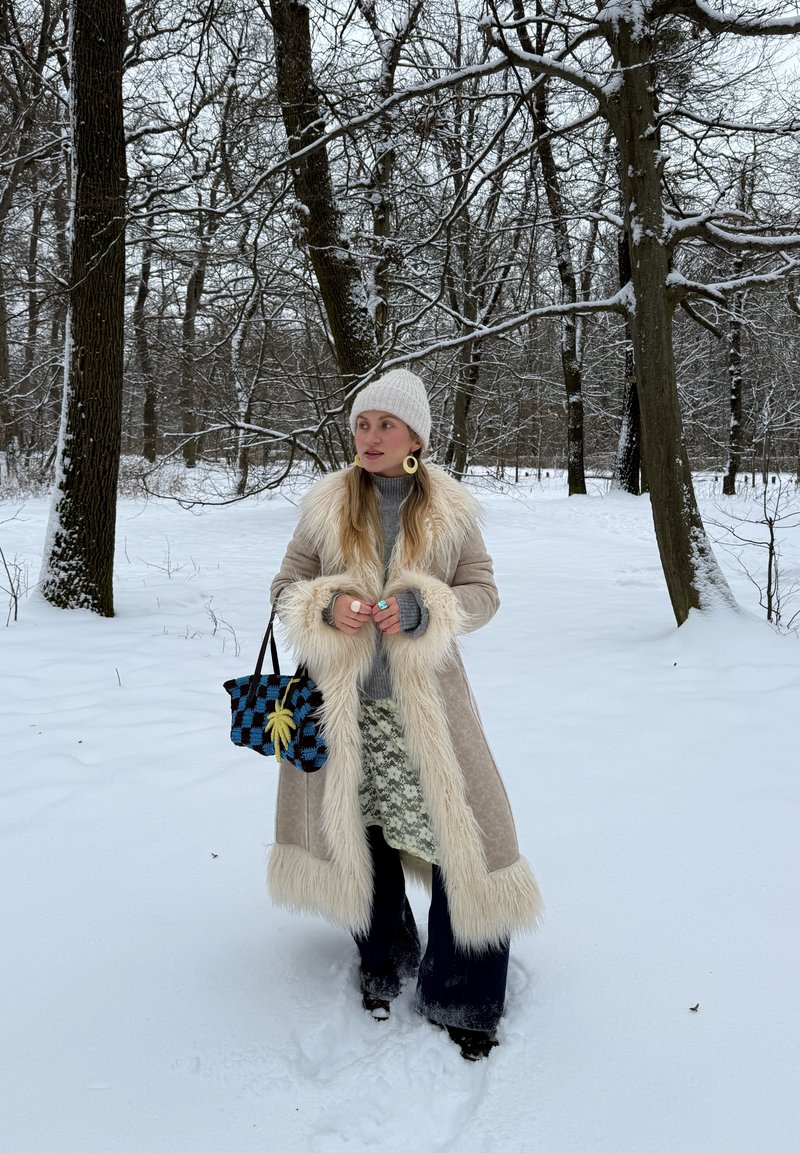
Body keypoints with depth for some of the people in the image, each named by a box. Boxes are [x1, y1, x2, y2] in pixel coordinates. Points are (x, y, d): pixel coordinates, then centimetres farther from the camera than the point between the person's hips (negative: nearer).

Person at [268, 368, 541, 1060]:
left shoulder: (450, 510, 1)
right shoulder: (326, 505, 2)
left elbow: (482, 591, 2)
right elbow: (286, 587, 6)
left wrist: (422, 609, -16)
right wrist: (326, 606, -17)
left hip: (424, 700, -1)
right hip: (343, 701, 1)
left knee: (460, 832, -5)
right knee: (357, 829, 12)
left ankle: (463, 1002, 14)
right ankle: (383, 965, 37)